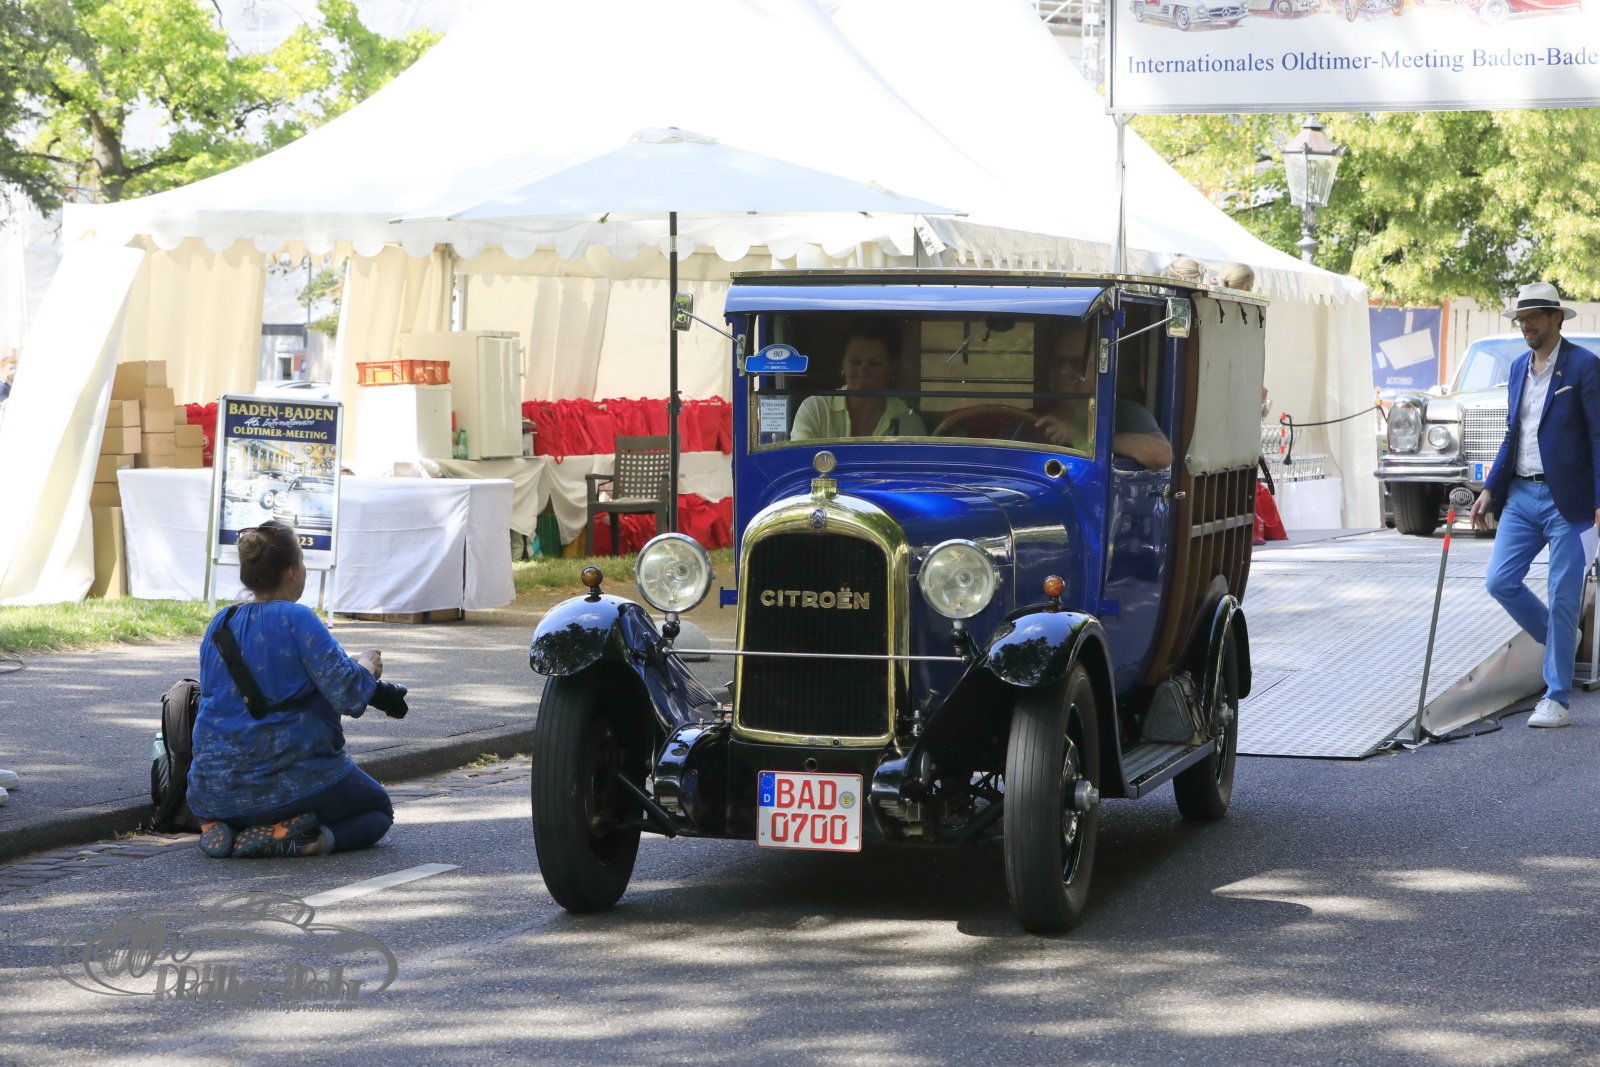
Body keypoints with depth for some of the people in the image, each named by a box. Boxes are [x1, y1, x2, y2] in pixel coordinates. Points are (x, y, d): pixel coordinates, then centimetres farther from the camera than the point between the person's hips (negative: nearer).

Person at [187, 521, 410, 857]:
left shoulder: (219, 624, 7)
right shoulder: (297, 619, -13)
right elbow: (349, 694, -19)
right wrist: (367, 666, 3)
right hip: (292, 779, -6)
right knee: (378, 810, 19)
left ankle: (221, 830, 4)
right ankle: (292, 839, -9)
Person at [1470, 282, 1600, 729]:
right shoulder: (1519, 367, 13)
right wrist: (1490, 491, 12)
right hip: (1521, 495, 7)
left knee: (1562, 598, -3)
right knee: (1500, 581, 0)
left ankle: (1557, 699, 4)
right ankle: (1561, 641, 25)